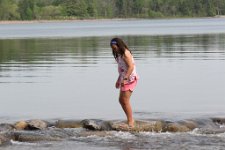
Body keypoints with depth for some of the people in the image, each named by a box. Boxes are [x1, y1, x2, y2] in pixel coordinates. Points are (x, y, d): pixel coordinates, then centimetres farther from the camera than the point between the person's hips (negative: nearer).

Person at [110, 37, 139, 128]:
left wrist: (125, 79, -29)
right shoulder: (119, 54, 14)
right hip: (124, 79, 10)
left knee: (125, 100, -12)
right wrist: (119, 80, 21)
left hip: (130, 79, -10)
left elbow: (131, 67, -23)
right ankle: (130, 120, 19)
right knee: (121, 100, 12)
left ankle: (130, 122, -9)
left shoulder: (126, 53, -15)